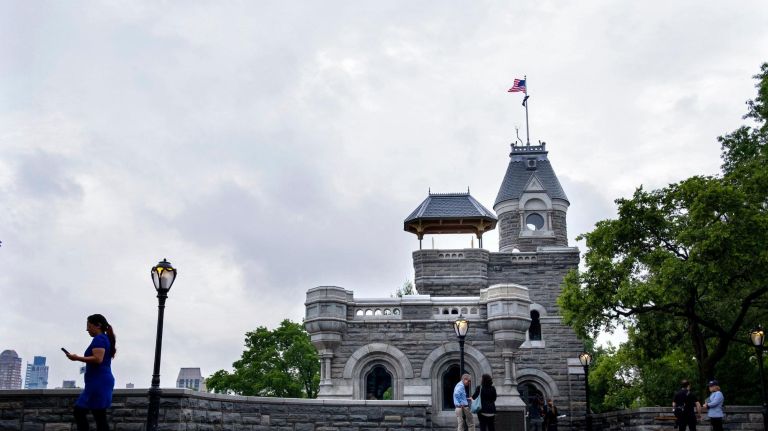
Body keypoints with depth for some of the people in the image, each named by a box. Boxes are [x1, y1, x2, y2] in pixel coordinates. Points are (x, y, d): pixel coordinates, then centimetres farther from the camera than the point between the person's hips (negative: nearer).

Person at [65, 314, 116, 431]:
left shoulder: (99, 339, -10)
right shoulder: (106, 339, 20)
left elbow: (98, 359, -23)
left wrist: (77, 358, -17)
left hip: (99, 382, -11)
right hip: (99, 382, 11)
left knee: (99, 416, -11)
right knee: (79, 410, 11)